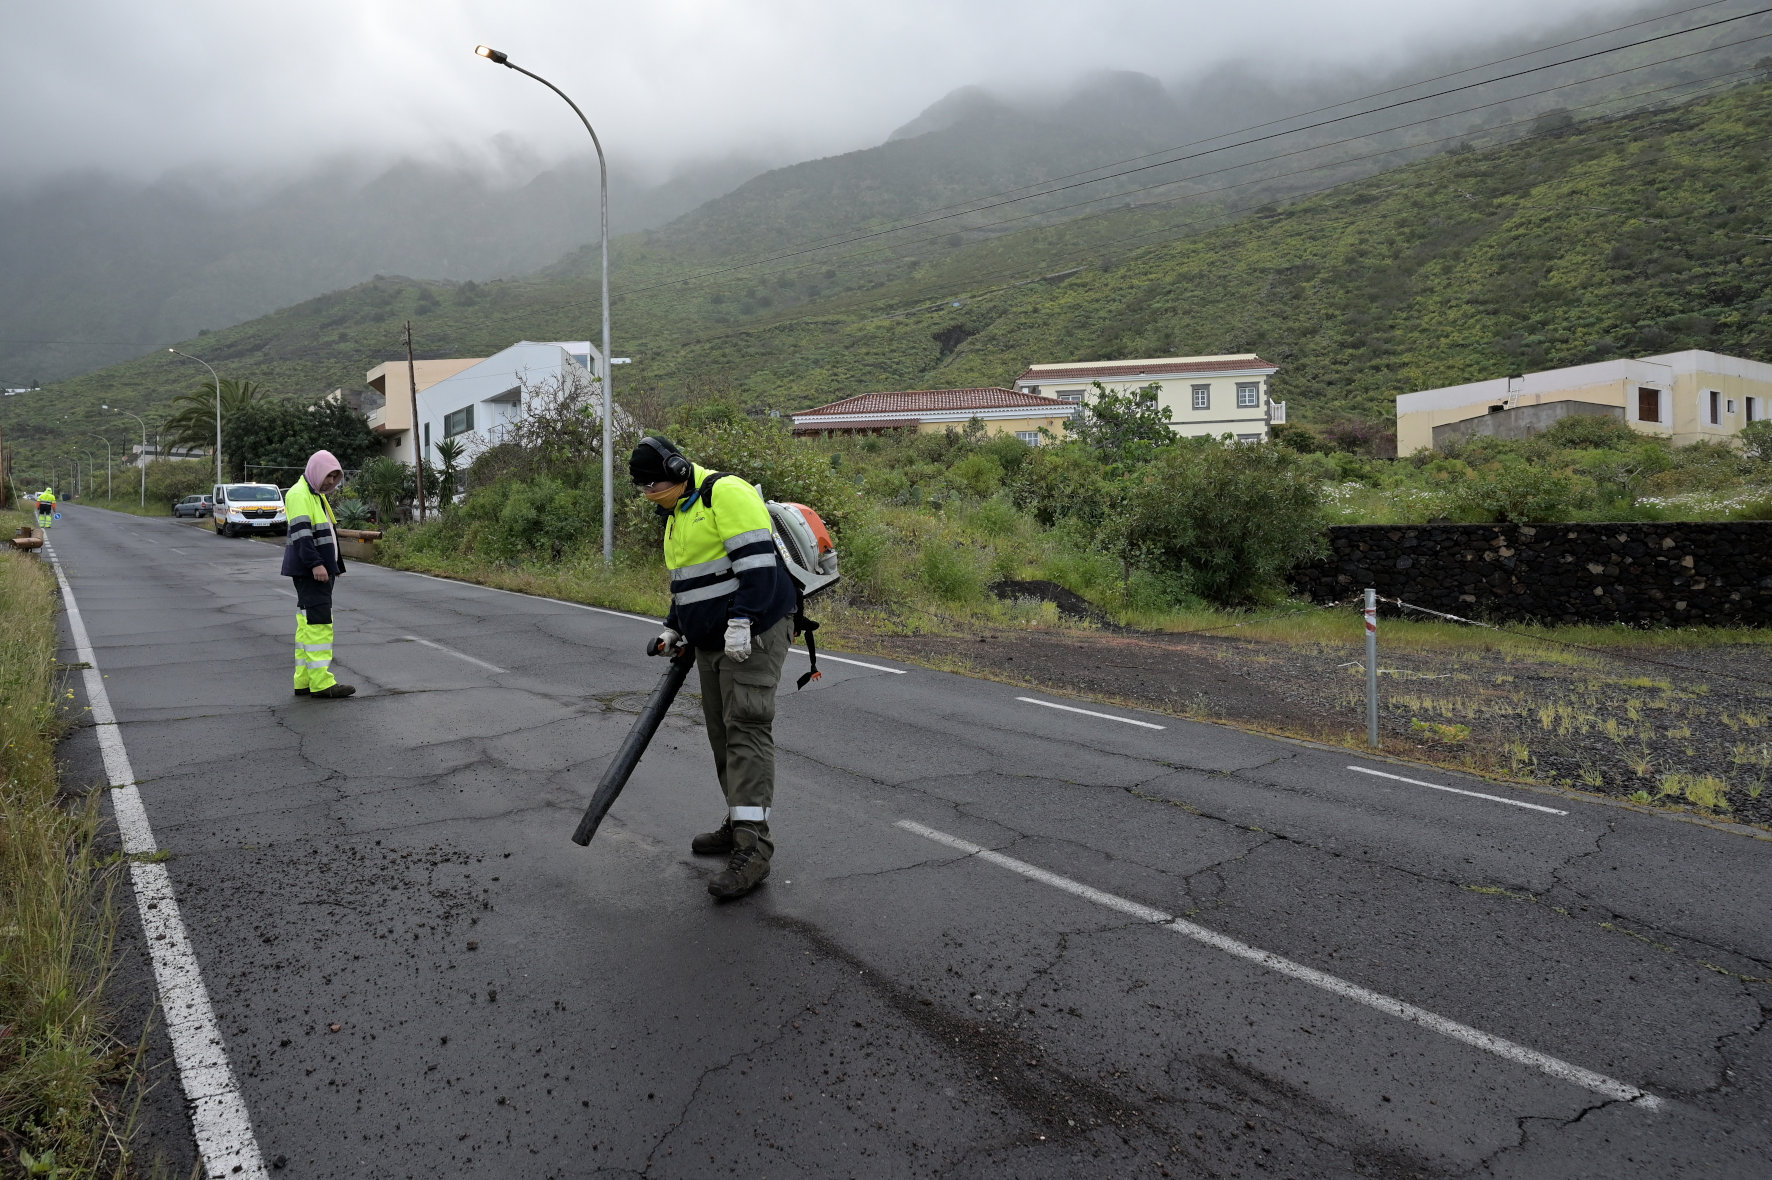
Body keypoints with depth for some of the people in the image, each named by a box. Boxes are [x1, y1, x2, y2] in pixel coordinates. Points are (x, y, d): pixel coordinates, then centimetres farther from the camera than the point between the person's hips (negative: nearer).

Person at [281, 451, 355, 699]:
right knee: (319, 623, -12)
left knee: (307, 625, 11)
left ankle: (304, 681, 16)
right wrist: (316, 564, -27)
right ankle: (322, 683, -13)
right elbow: (301, 534, -21)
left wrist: (333, 567, 25)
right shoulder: (299, 495, -11)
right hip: (309, 572, -10)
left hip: (321, 571, 10)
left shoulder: (317, 495, 22)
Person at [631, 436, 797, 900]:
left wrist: (741, 622, -25)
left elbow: (757, 562, -21)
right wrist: (673, 629, 22)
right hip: (710, 643, 10)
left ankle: (752, 848, -14)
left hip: (752, 636, -10)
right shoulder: (675, 515, 19)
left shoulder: (726, 493, -13)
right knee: (723, 734, 11)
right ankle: (740, 825, 22)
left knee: (747, 731, -13)